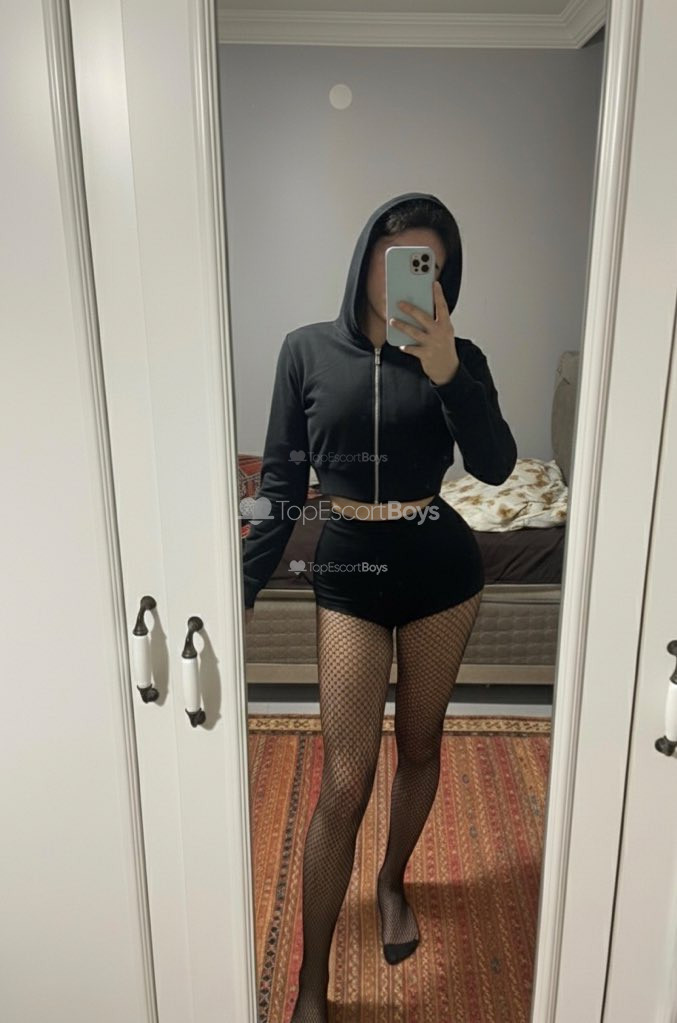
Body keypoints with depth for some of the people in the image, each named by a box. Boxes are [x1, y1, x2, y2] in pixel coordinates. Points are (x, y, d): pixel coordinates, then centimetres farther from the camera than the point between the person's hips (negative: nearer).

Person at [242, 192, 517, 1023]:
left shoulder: (457, 357, 0)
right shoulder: (307, 350, -2)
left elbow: (493, 466, -14)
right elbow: (281, 482, -1)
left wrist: (446, 372, -26)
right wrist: (244, 586, -4)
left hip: (440, 563, 2)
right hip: (348, 567, -1)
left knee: (420, 743, 17)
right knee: (344, 781, -2)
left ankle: (394, 883, 47)